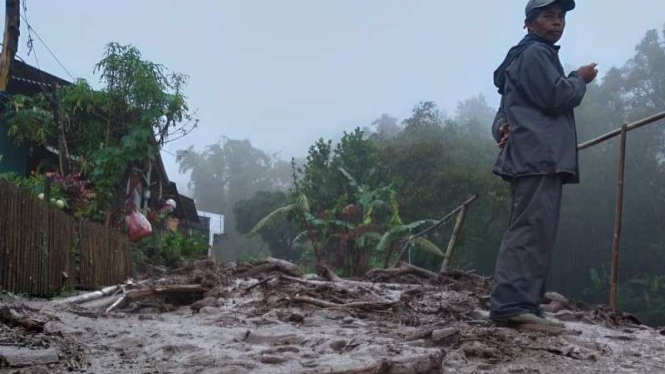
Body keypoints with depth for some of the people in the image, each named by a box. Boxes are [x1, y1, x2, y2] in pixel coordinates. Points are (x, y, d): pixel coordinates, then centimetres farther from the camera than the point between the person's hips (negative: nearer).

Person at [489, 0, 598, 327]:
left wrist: (503, 127, 2)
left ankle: (515, 304, 10)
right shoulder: (534, 53, -4)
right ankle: (512, 303, -24)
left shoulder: (537, 56, 29)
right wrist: (580, 79, 4)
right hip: (539, 158, -11)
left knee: (529, 231, 9)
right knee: (531, 230, -18)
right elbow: (556, 96, -17)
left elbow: (505, 109, 25)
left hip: (535, 157, 11)